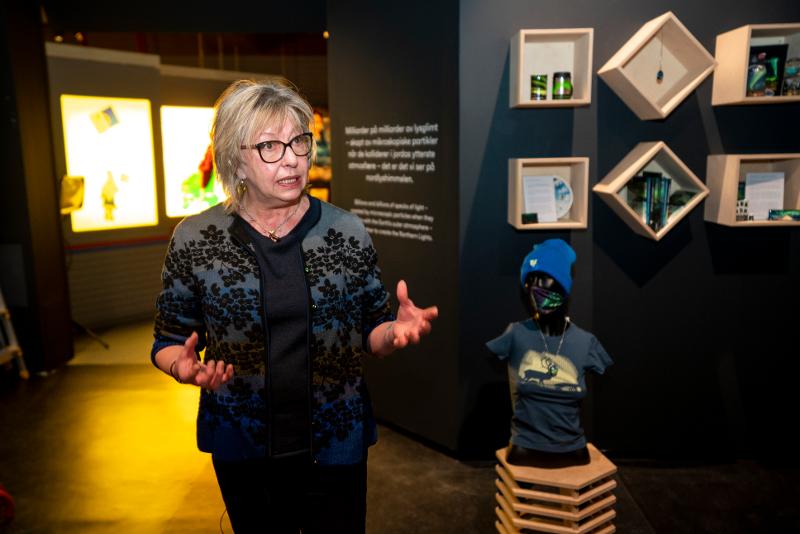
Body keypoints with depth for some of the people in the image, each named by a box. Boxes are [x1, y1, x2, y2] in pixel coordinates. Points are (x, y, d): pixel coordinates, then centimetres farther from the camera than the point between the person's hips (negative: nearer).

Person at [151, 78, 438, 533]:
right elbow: (169, 341, 2)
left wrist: (395, 330, -20)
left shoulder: (348, 232, -6)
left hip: (337, 445, 1)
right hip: (242, 451, 0)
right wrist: (185, 367, -20)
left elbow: (369, 334, 2)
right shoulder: (193, 239, -8)